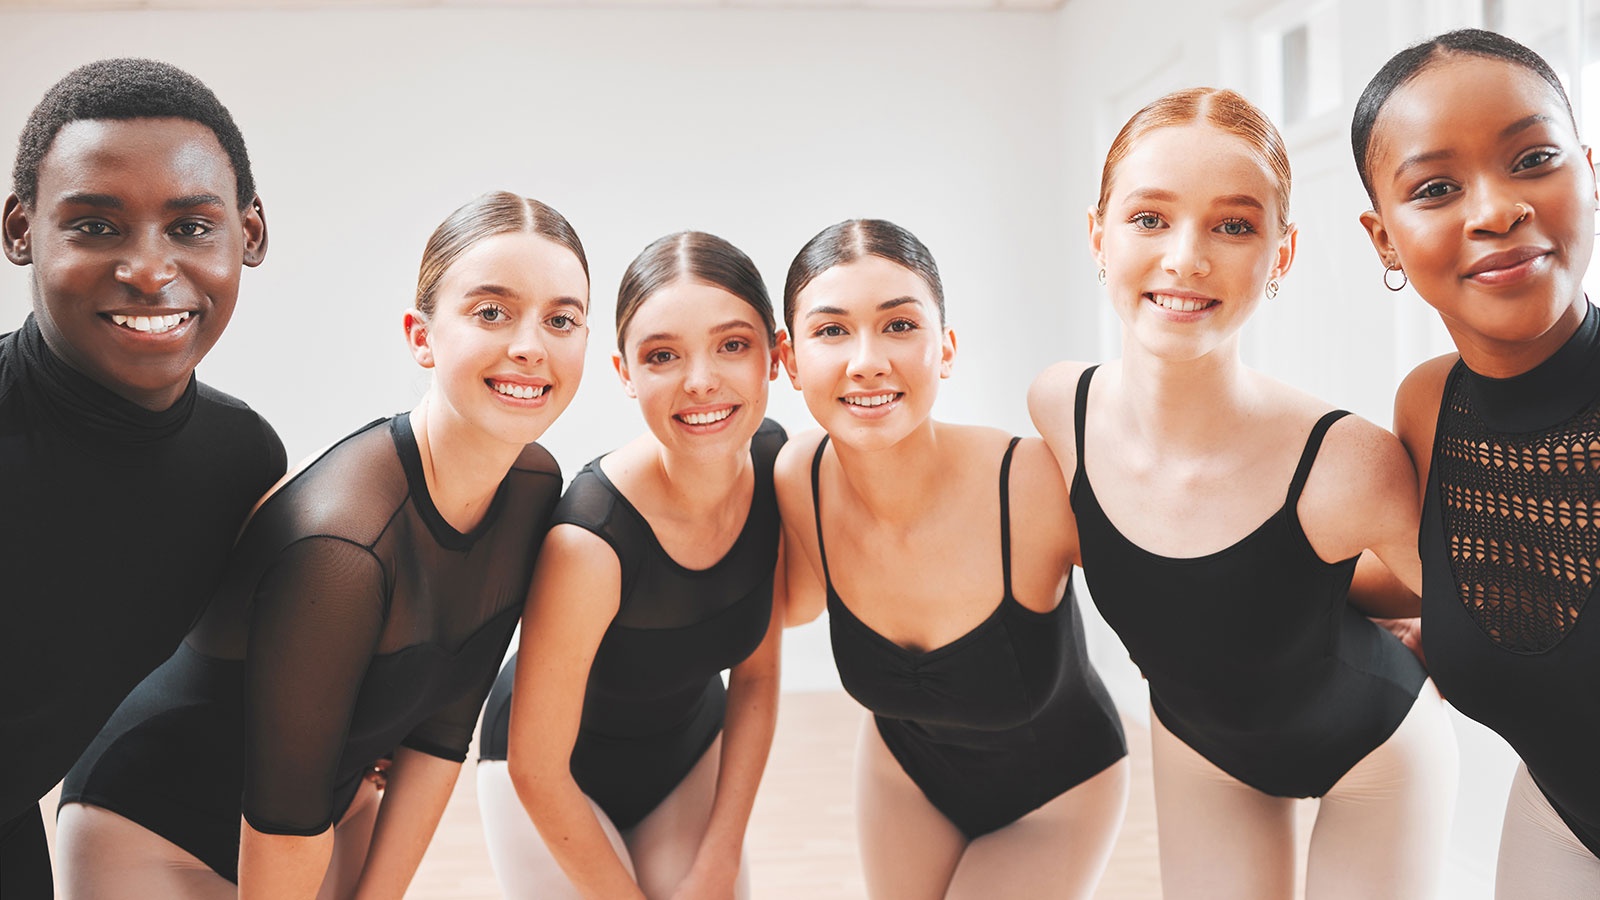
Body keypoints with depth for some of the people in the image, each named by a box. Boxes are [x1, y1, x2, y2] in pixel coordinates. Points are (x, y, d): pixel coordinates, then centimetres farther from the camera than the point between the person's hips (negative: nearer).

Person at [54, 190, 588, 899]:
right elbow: (283, 822, -24)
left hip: (337, 800, 6)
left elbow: (442, 728, -6)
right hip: (154, 829, -6)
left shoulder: (534, 487, -12)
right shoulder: (338, 547, -36)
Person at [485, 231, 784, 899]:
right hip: (561, 778, -4)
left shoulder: (776, 466, -17)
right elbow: (537, 769, -23)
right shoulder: (589, 539, -34)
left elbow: (755, 676, -6)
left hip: (693, 752, 5)